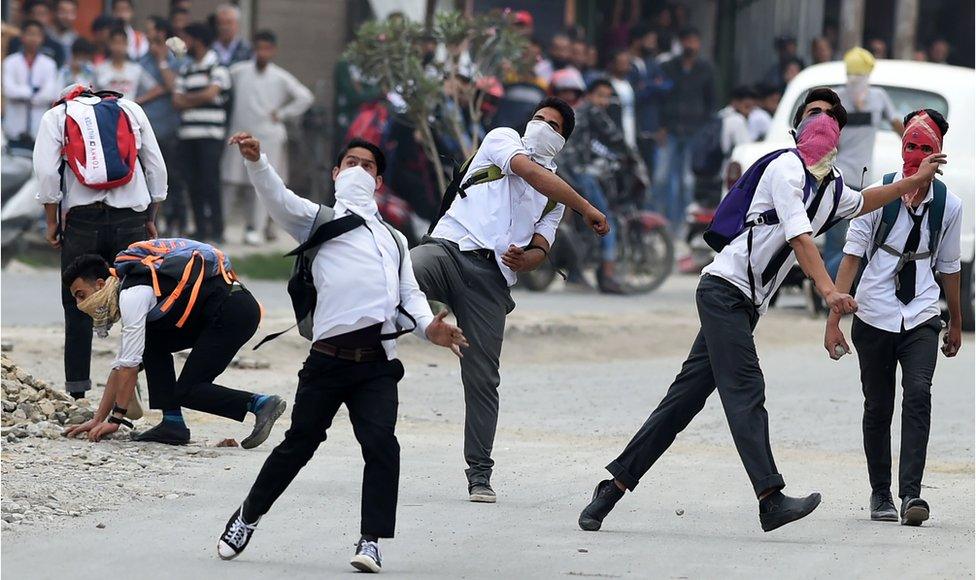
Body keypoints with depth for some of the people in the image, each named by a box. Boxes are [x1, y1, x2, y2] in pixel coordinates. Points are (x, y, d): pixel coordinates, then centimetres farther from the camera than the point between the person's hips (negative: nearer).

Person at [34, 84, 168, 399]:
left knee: (78, 308, 6)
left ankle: (76, 389, 4)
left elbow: (46, 172, -3)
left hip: (82, 218, -1)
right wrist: (150, 218, 19)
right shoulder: (131, 109, 16)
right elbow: (157, 168, 13)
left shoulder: (55, 116, 10)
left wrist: (52, 222, 4)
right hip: (131, 219, 1)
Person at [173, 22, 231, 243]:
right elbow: (177, 101, 9)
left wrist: (188, 98, 1)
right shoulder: (185, 70, 17)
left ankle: (217, 230, -6)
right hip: (187, 134, 6)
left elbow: (210, 93, -14)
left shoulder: (217, 68, -1)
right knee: (193, 183, 5)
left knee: (210, 182, -9)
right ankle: (200, 228, 10)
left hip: (210, 135, -6)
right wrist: (199, 100, -8)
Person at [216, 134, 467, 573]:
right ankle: (247, 518, 21)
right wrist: (256, 160, -20)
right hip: (329, 356, -2)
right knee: (299, 443, 3)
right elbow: (278, 199, 0)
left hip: (377, 362, 2)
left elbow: (410, 294, 17)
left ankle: (371, 540, -11)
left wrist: (428, 326, -4)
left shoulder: (394, 240, 27)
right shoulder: (320, 221, 17)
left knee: (381, 443, -14)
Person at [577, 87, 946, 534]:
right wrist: (827, 289, -32)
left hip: (746, 306, 9)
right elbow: (799, 236, -22)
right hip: (725, 289, -9)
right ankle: (771, 500, -26)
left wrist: (915, 182, 39)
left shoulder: (833, 189, 18)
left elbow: (862, 203, 43)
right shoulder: (786, 169, -9)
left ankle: (615, 486, 7)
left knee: (685, 399, 5)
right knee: (745, 390, -16)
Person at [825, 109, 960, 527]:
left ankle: (911, 493, -21)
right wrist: (833, 320, -11)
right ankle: (880, 493, 20)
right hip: (875, 316, -1)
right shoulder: (877, 197, -7)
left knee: (918, 395, -18)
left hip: (922, 319, 1)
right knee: (878, 407, 6)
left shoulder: (948, 206, 1)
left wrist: (956, 322, 24)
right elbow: (851, 257, -6)